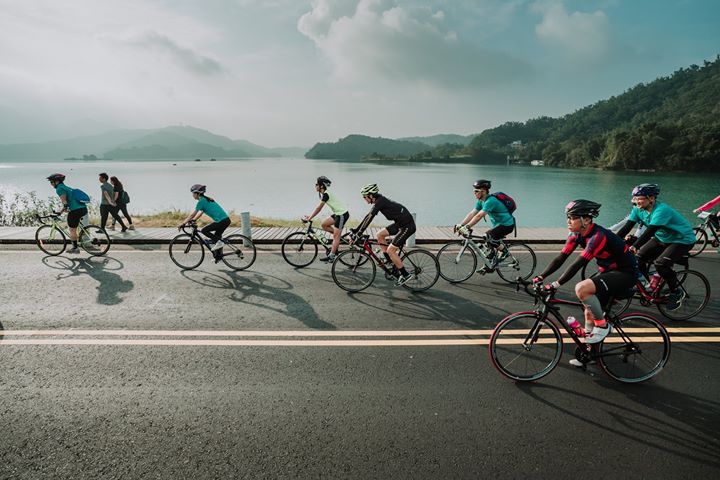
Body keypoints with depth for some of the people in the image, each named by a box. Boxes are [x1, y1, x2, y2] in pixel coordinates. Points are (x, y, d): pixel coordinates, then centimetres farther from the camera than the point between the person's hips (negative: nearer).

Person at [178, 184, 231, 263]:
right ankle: (218, 256, 21)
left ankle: (219, 242, -5)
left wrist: (183, 224, 6)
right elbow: (200, 214, 27)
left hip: (221, 221, -9)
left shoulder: (201, 201, -5)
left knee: (204, 230, -2)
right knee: (216, 237, 19)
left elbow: (192, 215, -1)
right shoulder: (207, 199, 22)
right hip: (226, 220, 9)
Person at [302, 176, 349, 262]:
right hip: (337, 213, 10)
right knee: (324, 224, 8)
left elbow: (318, 208, -21)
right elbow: (319, 208, 13)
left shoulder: (326, 194, -20)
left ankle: (331, 256, -2)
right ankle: (339, 237, 15)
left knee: (336, 236, -6)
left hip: (342, 214, -10)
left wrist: (309, 218, -18)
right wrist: (310, 216, 7)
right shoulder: (321, 194, 10)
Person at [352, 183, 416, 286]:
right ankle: (389, 260, 18)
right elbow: (368, 217, 16)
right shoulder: (380, 200, 10)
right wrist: (356, 230, 17)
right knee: (380, 234, 12)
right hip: (400, 223, 10)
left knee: (390, 250, -9)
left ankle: (405, 275, 0)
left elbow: (369, 218, -22)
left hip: (407, 226, -10)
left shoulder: (380, 202, -18)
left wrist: (358, 233, -21)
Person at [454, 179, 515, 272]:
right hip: (499, 224, 10)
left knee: (489, 237, -24)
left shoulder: (490, 201, -25)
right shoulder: (481, 201, 5)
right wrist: (460, 225, -9)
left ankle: (504, 251, -2)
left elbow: (479, 216, -32)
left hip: (507, 225, -9)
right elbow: (471, 214, 1)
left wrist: (466, 227, -35)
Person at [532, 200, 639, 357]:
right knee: (590, 312, 7)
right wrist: (541, 277, -17)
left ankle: (603, 326, -8)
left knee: (582, 289, -30)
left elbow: (578, 264, -36)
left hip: (625, 274, -8)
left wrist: (555, 285, -39)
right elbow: (561, 258, -7)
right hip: (608, 271, 8)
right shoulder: (576, 234, -4)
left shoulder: (598, 236, -29)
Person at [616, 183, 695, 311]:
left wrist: (634, 246, -51)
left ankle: (677, 292, -2)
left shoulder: (661, 210, -32)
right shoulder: (638, 209, -10)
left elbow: (649, 231, -42)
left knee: (661, 263, -27)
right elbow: (626, 227, -13)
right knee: (639, 258, -9)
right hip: (662, 238, 7)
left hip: (683, 240, -7)